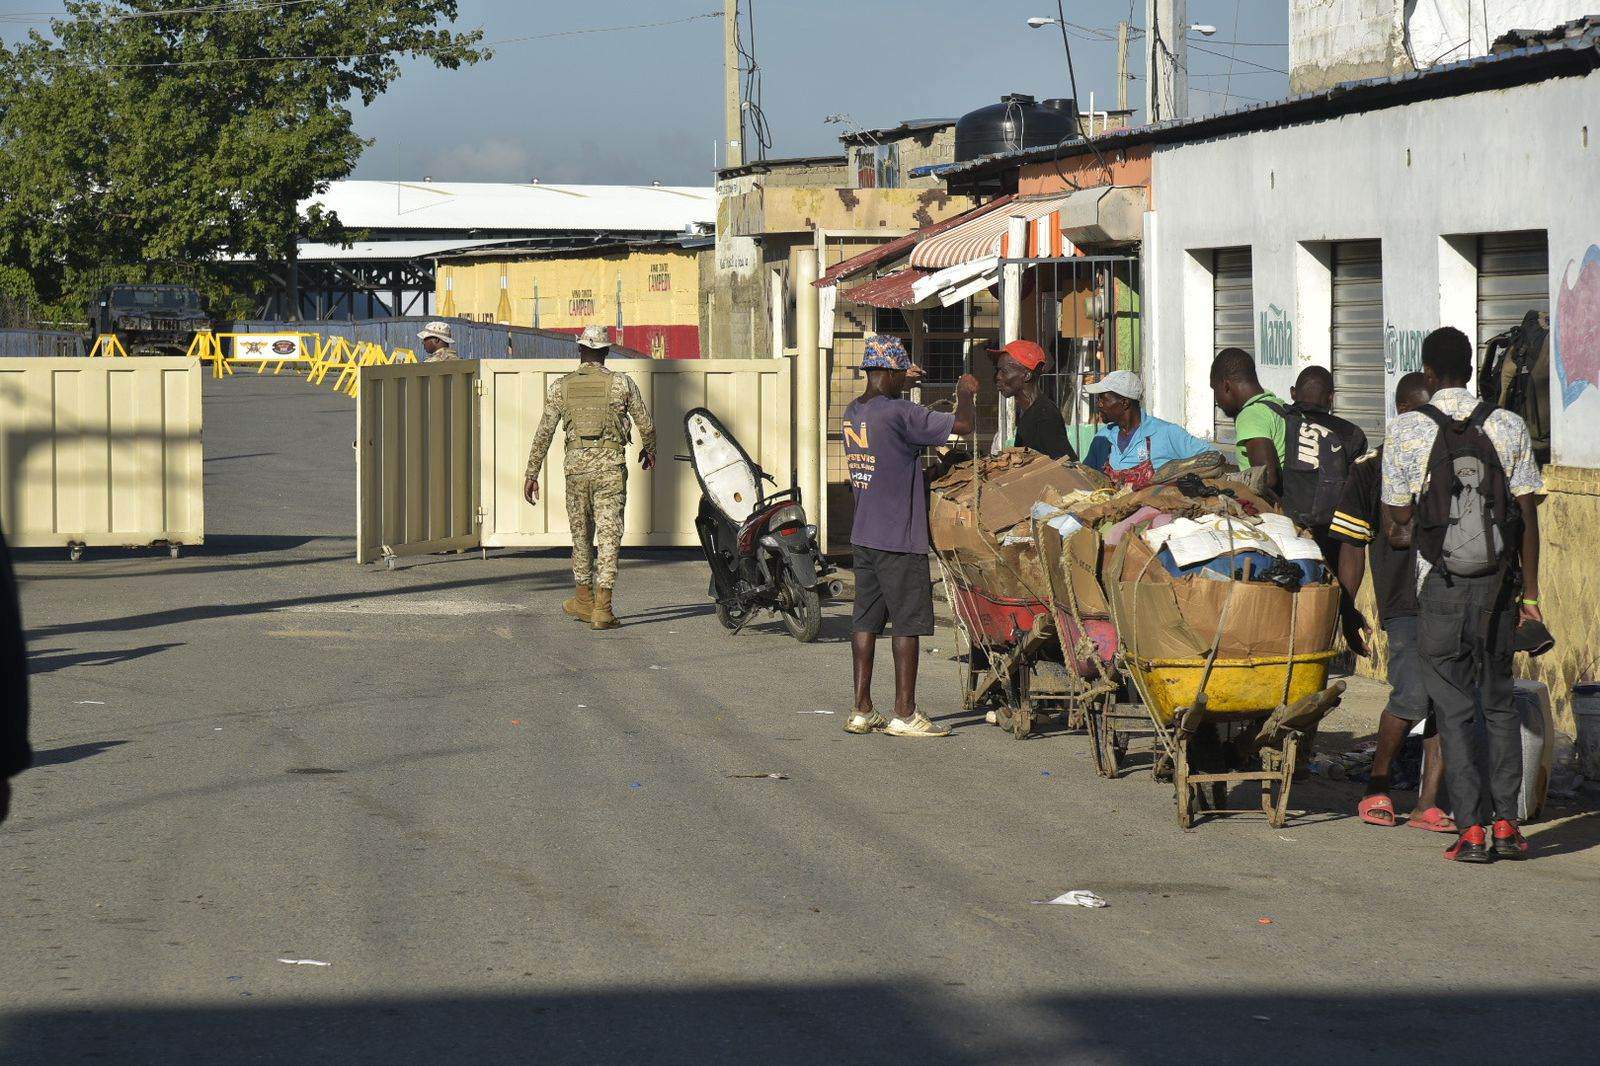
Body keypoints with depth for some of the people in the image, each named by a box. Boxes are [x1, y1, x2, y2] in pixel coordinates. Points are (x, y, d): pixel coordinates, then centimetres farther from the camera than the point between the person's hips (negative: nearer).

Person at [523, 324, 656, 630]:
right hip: (611, 466, -2)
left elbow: (543, 433, 2)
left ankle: (584, 600, 28)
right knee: (609, 535, -2)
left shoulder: (562, 387, 4)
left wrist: (532, 474, 7)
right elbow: (646, 425, 7)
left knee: (581, 534, 17)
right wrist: (649, 450, 28)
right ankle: (602, 608, -7)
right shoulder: (622, 383, 0)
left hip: (576, 464, 2)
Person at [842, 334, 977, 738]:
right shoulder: (898, 413, -17)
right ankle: (904, 713, 0)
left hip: (863, 534, 8)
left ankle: (862, 710, 12)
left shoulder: (852, 413, 9)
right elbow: (963, 424, -16)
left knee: (866, 618, 10)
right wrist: (966, 394, 2)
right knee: (909, 622, -2)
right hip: (900, 538, -8)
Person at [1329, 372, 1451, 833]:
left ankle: (1427, 804, 6)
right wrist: (1348, 612, -4)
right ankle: (1377, 786, 4)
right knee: (1413, 696, -17)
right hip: (1404, 602, -4)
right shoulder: (1371, 468, 2)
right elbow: (1351, 544, 3)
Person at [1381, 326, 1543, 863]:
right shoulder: (1509, 427, 0)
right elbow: (1528, 518, 0)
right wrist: (1529, 593, 7)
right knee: (1500, 703, 14)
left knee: (1454, 709, 4)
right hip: (1496, 583, 2)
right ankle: (1506, 823, 8)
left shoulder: (1405, 431, -5)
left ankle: (1471, 828, -2)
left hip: (1439, 586, -2)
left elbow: (1398, 525, -2)